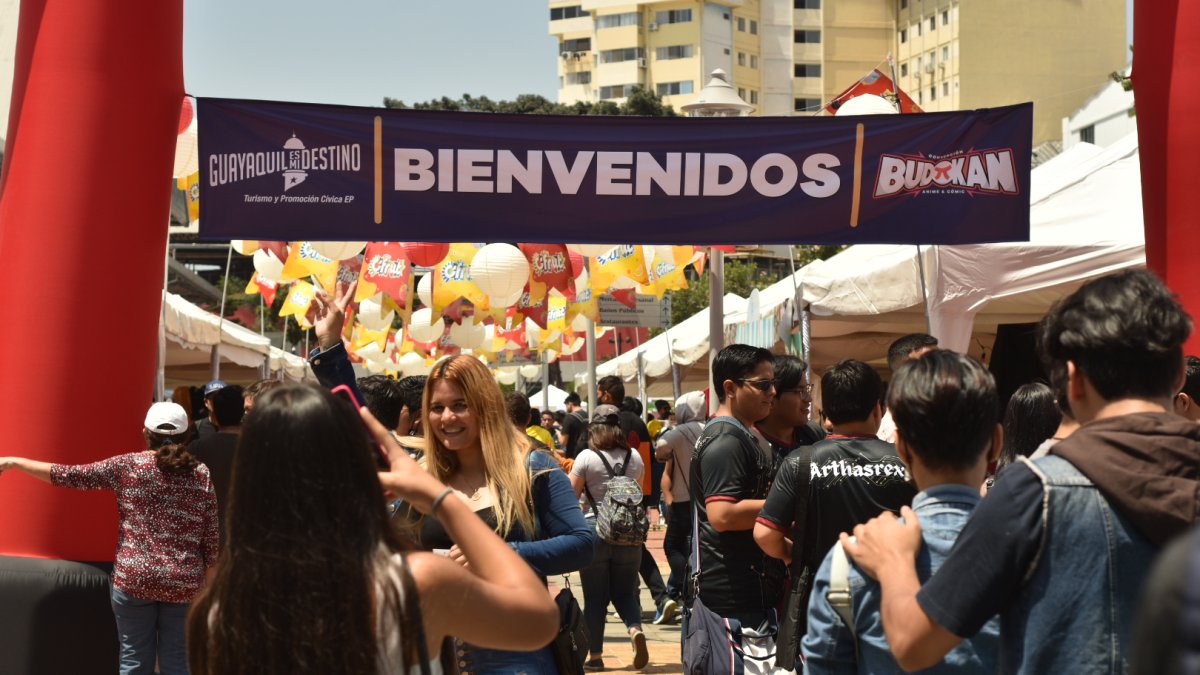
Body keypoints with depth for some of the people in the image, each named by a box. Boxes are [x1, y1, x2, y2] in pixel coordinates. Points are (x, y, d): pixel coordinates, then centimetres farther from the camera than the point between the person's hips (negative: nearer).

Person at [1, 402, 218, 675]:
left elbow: (69, 475, -2)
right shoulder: (201, 474, 1)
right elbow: (211, 539, 1)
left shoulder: (128, 466, -3)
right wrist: (210, 584, 10)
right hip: (185, 583, 1)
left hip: (134, 578, -1)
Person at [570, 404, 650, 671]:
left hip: (594, 531, -3)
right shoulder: (634, 457, 4)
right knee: (624, 591, 13)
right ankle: (635, 629, -14)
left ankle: (595, 655, 11)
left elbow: (571, 496, -7)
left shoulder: (586, 457, -8)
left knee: (595, 597, 7)